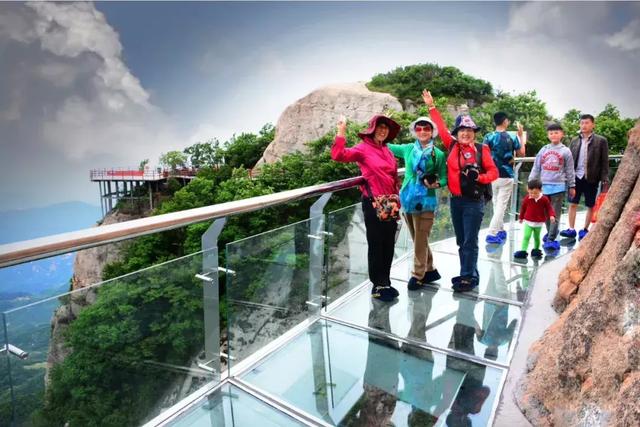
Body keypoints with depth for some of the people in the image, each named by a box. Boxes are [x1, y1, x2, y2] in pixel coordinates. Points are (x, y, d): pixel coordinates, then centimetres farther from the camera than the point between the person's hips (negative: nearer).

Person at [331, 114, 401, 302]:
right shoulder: (363, 148, -6)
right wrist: (341, 133, -28)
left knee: (389, 244, 13)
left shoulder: (387, 150, 14)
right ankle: (378, 286, 14)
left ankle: (385, 283, 27)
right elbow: (338, 155, -21)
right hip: (373, 202, -7)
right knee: (376, 244, 2)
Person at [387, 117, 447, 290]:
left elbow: (444, 178, 0)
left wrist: (436, 184, -20)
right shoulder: (407, 149, 6)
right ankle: (430, 270, 31)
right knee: (418, 239, 15)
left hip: (425, 201, -4)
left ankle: (418, 275, 16)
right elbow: (388, 147, 16)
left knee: (420, 241, 1)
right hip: (407, 200, 4)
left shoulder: (438, 154, -3)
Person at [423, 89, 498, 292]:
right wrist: (431, 107, 11)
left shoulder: (481, 149, -4)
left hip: (474, 201, -5)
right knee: (461, 241, 12)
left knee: (470, 242, -1)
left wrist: (478, 178, -20)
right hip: (455, 200, 5)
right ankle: (469, 274, 26)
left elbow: (494, 172, -2)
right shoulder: (452, 146, 5)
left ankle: (468, 277, 10)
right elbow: (442, 128, 10)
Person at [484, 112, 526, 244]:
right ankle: (492, 234, -8)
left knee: (496, 203, 17)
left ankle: (500, 230, 26)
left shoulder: (489, 137, -5)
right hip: (506, 176, -2)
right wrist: (521, 136, 13)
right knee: (501, 205, -1)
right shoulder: (512, 137, -5)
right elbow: (521, 153, 5)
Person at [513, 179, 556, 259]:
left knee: (536, 237, 16)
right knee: (526, 237, -9)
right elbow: (523, 208, 4)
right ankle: (523, 250, -11)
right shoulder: (527, 198, -8)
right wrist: (521, 217, 14)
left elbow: (549, 208, -2)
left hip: (539, 223, 0)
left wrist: (552, 215, -20)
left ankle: (536, 249, 33)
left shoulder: (544, 199, -9)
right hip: (528, 222, 0)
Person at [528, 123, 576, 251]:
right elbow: (536, 168, 10)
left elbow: (570, 170, 4)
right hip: (544, 186, 3)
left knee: (555, 213, -3)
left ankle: (551, 239, -4)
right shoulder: (543, 150, 9)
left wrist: (572, 186, 4)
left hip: (559, 186, -3)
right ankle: (550, 232, 27)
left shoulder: (565, 151, 2)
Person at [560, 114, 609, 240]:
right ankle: (571, 229, 12)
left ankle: (585, 230, 19)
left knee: (590, 206, 7)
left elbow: (605, 162, -4)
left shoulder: (601, 141, -2)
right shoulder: (574, 141, 7)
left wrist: (605, 180, -10)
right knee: (572, 203, 4)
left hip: (591, 178, -2)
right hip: (576, 176, 3)